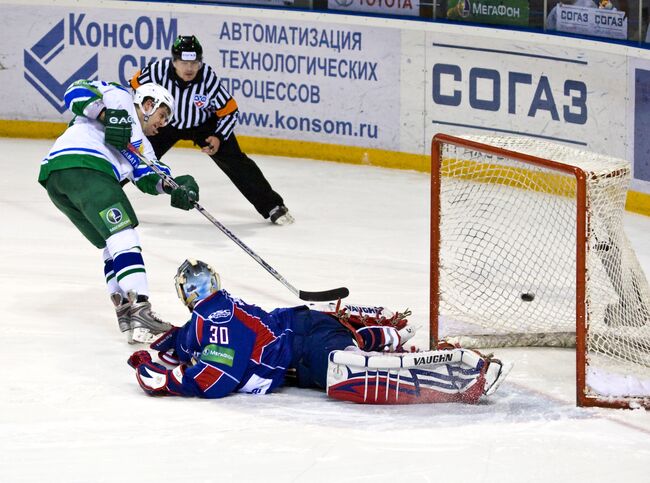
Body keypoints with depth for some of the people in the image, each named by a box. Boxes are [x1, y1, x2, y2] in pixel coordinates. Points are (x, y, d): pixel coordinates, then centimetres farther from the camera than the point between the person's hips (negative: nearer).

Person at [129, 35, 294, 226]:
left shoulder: (209, 79, -31)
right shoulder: (159, 70, -29)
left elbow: (229, 111, -17)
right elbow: (134, 88, -9)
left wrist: (219, 137, -26)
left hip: (204, 124, -1)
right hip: (165, 123, 1)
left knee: (234, 162, -10)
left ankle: (273, 206, -3)